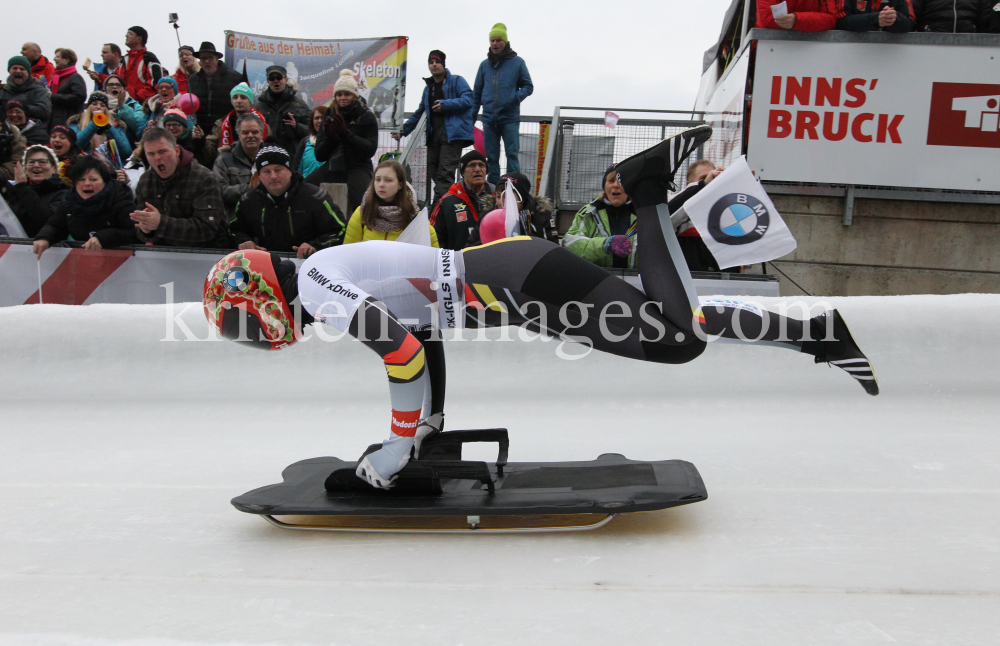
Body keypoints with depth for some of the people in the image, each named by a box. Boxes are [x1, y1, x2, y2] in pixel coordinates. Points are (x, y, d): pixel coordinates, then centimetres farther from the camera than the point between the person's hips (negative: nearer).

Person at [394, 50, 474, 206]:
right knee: (433, 172, 1)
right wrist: (403, 130, 28)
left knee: (445, 173, -16)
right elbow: (419, 113, 32)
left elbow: (468, 100, -8)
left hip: (452, 134, -7)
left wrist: (445, 104, -16)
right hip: (433, 135, 7)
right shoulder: (428, 88, 27)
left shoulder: (456, 81, 6)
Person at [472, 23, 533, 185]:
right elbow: (477, 93, 16)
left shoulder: (517, 62, 5)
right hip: (489, 119, 3)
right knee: (491, 157, 5)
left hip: (510, 118, -3)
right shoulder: (484, 65, 14)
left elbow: (528, 86, 6)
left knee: (512, 154, -7)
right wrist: (471, 117, 8)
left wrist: (516, 98, -15)